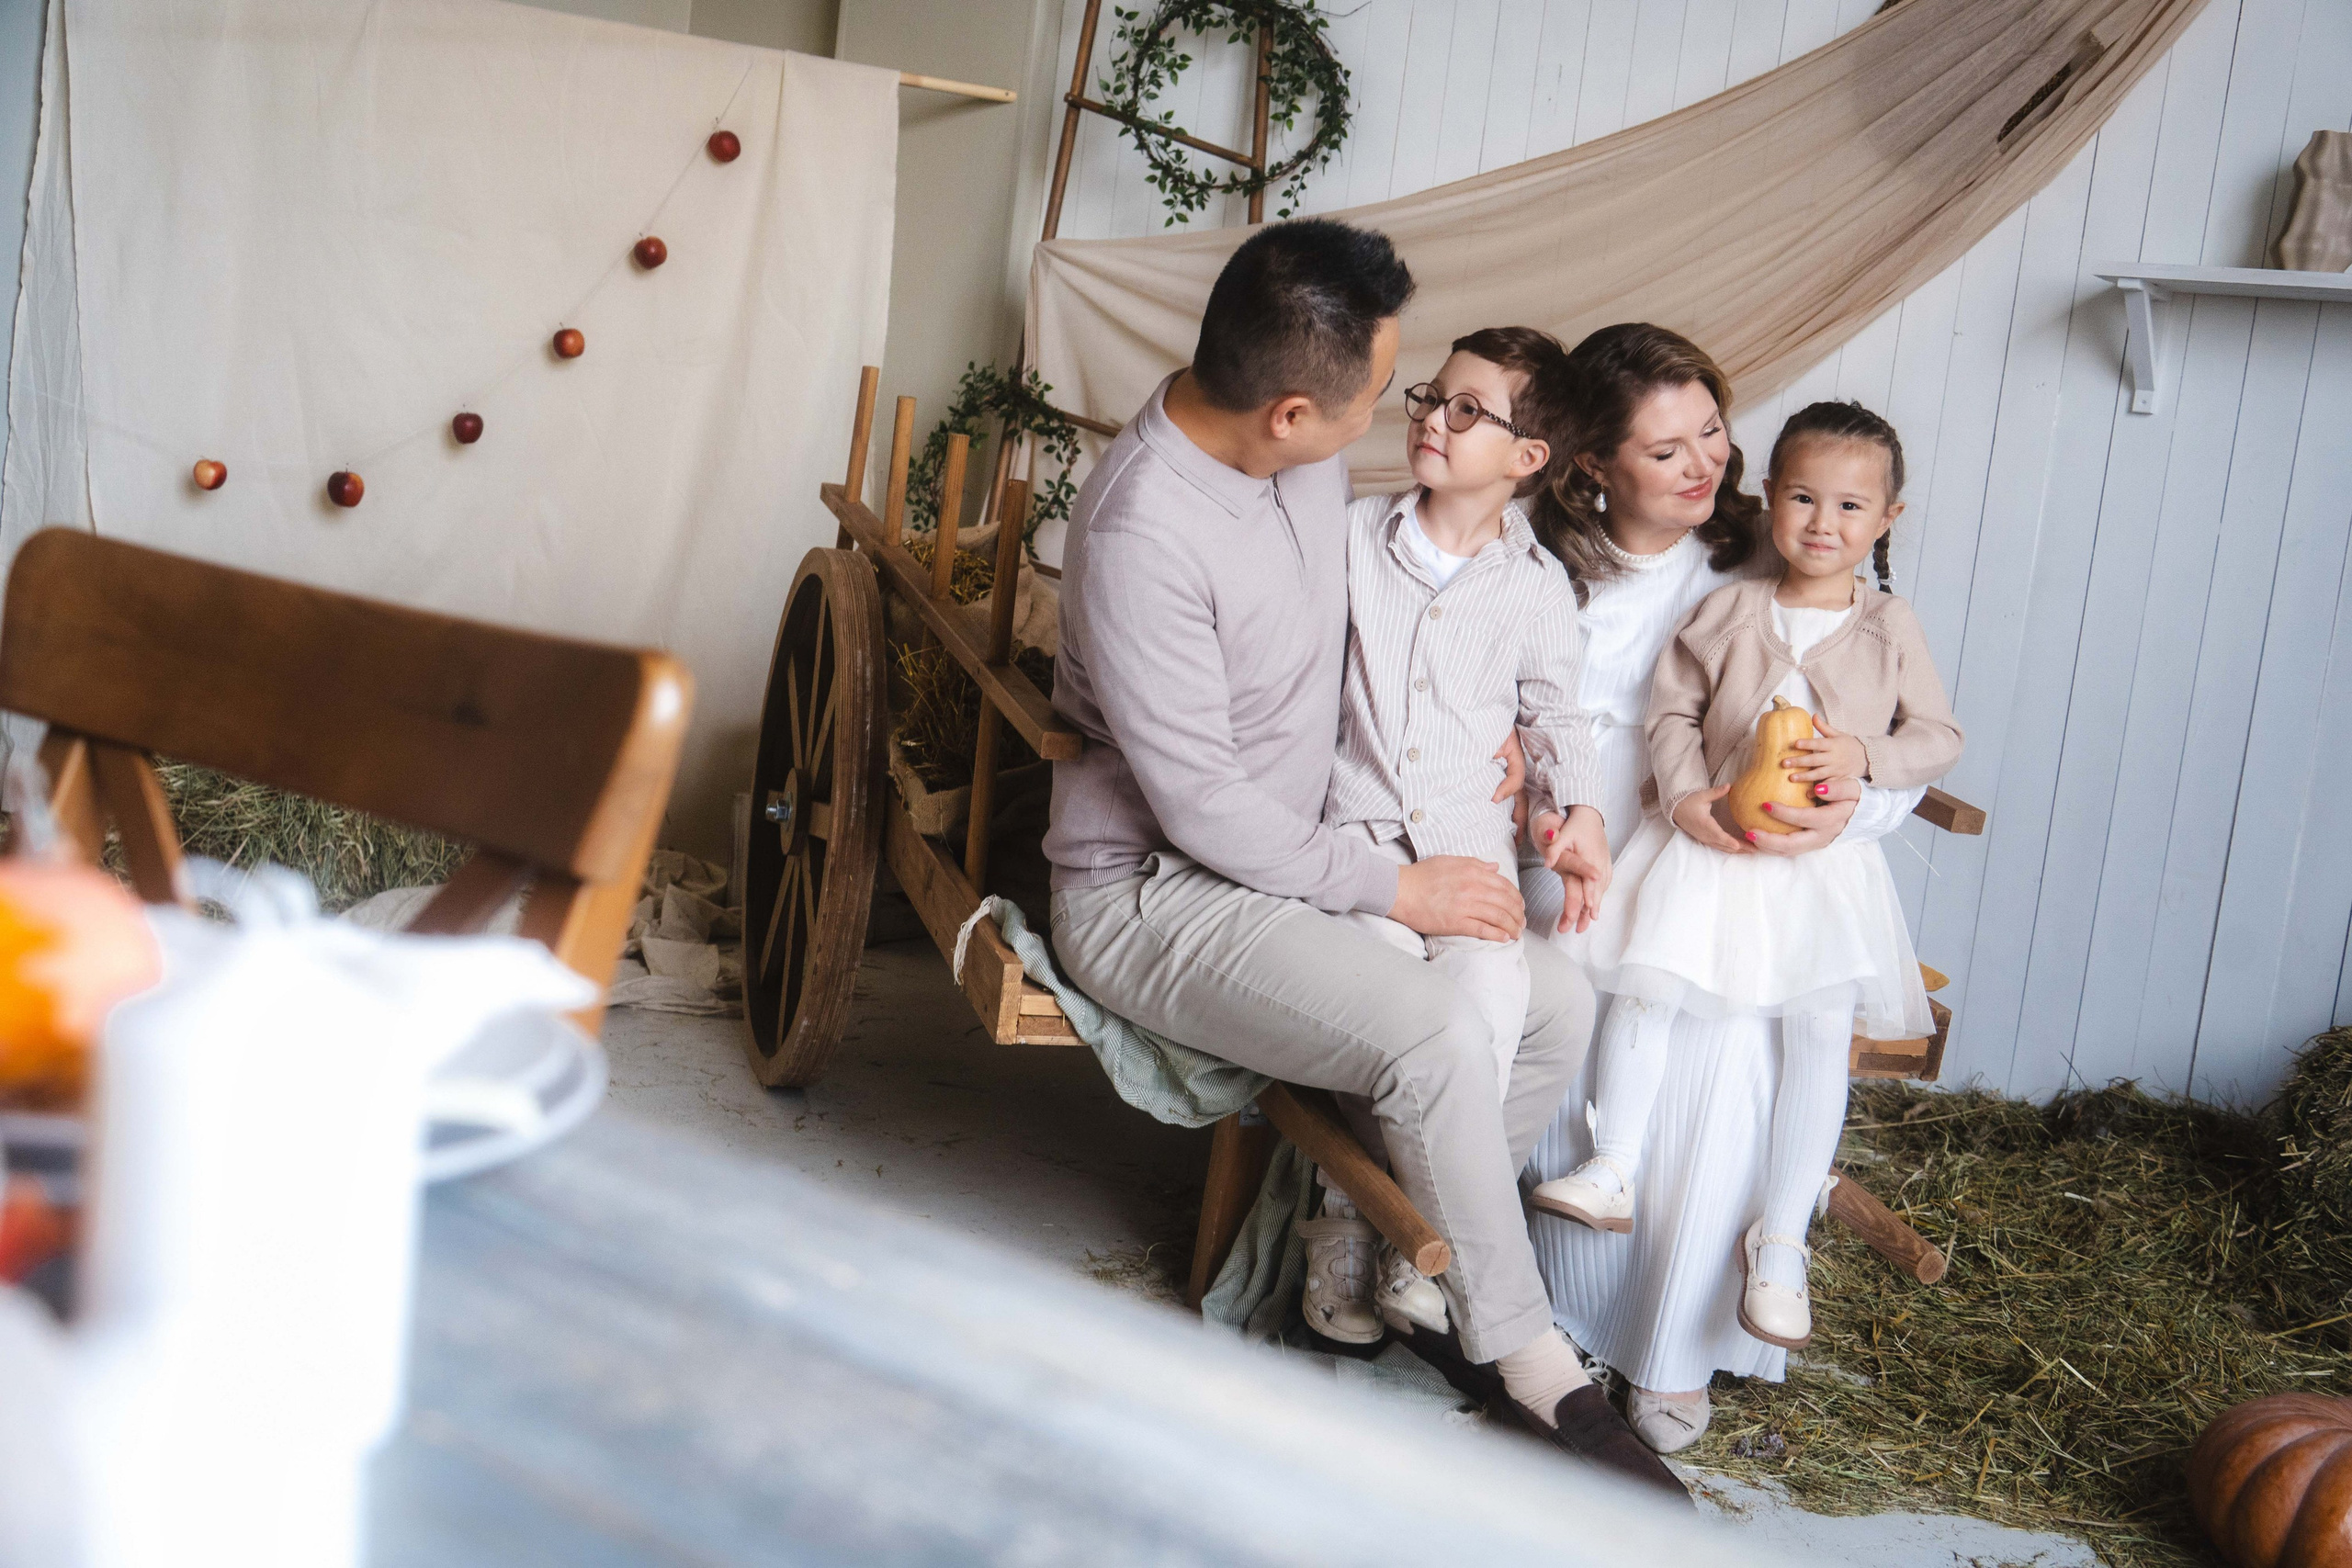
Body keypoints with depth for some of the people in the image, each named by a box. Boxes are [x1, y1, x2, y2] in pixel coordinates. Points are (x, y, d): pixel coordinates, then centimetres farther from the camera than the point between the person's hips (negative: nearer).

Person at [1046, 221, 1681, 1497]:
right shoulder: (1141, 528, -27)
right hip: (1152, 892, -8)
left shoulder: (1308, 456, -2)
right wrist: (1397, 887, -18)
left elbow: (1370, 613, 20)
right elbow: (1201, 806, -24)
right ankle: (1519, 1354, -5)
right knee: (1436, 1036, -27)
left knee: (1560, 1001, -5)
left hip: (1293, 855, 9)